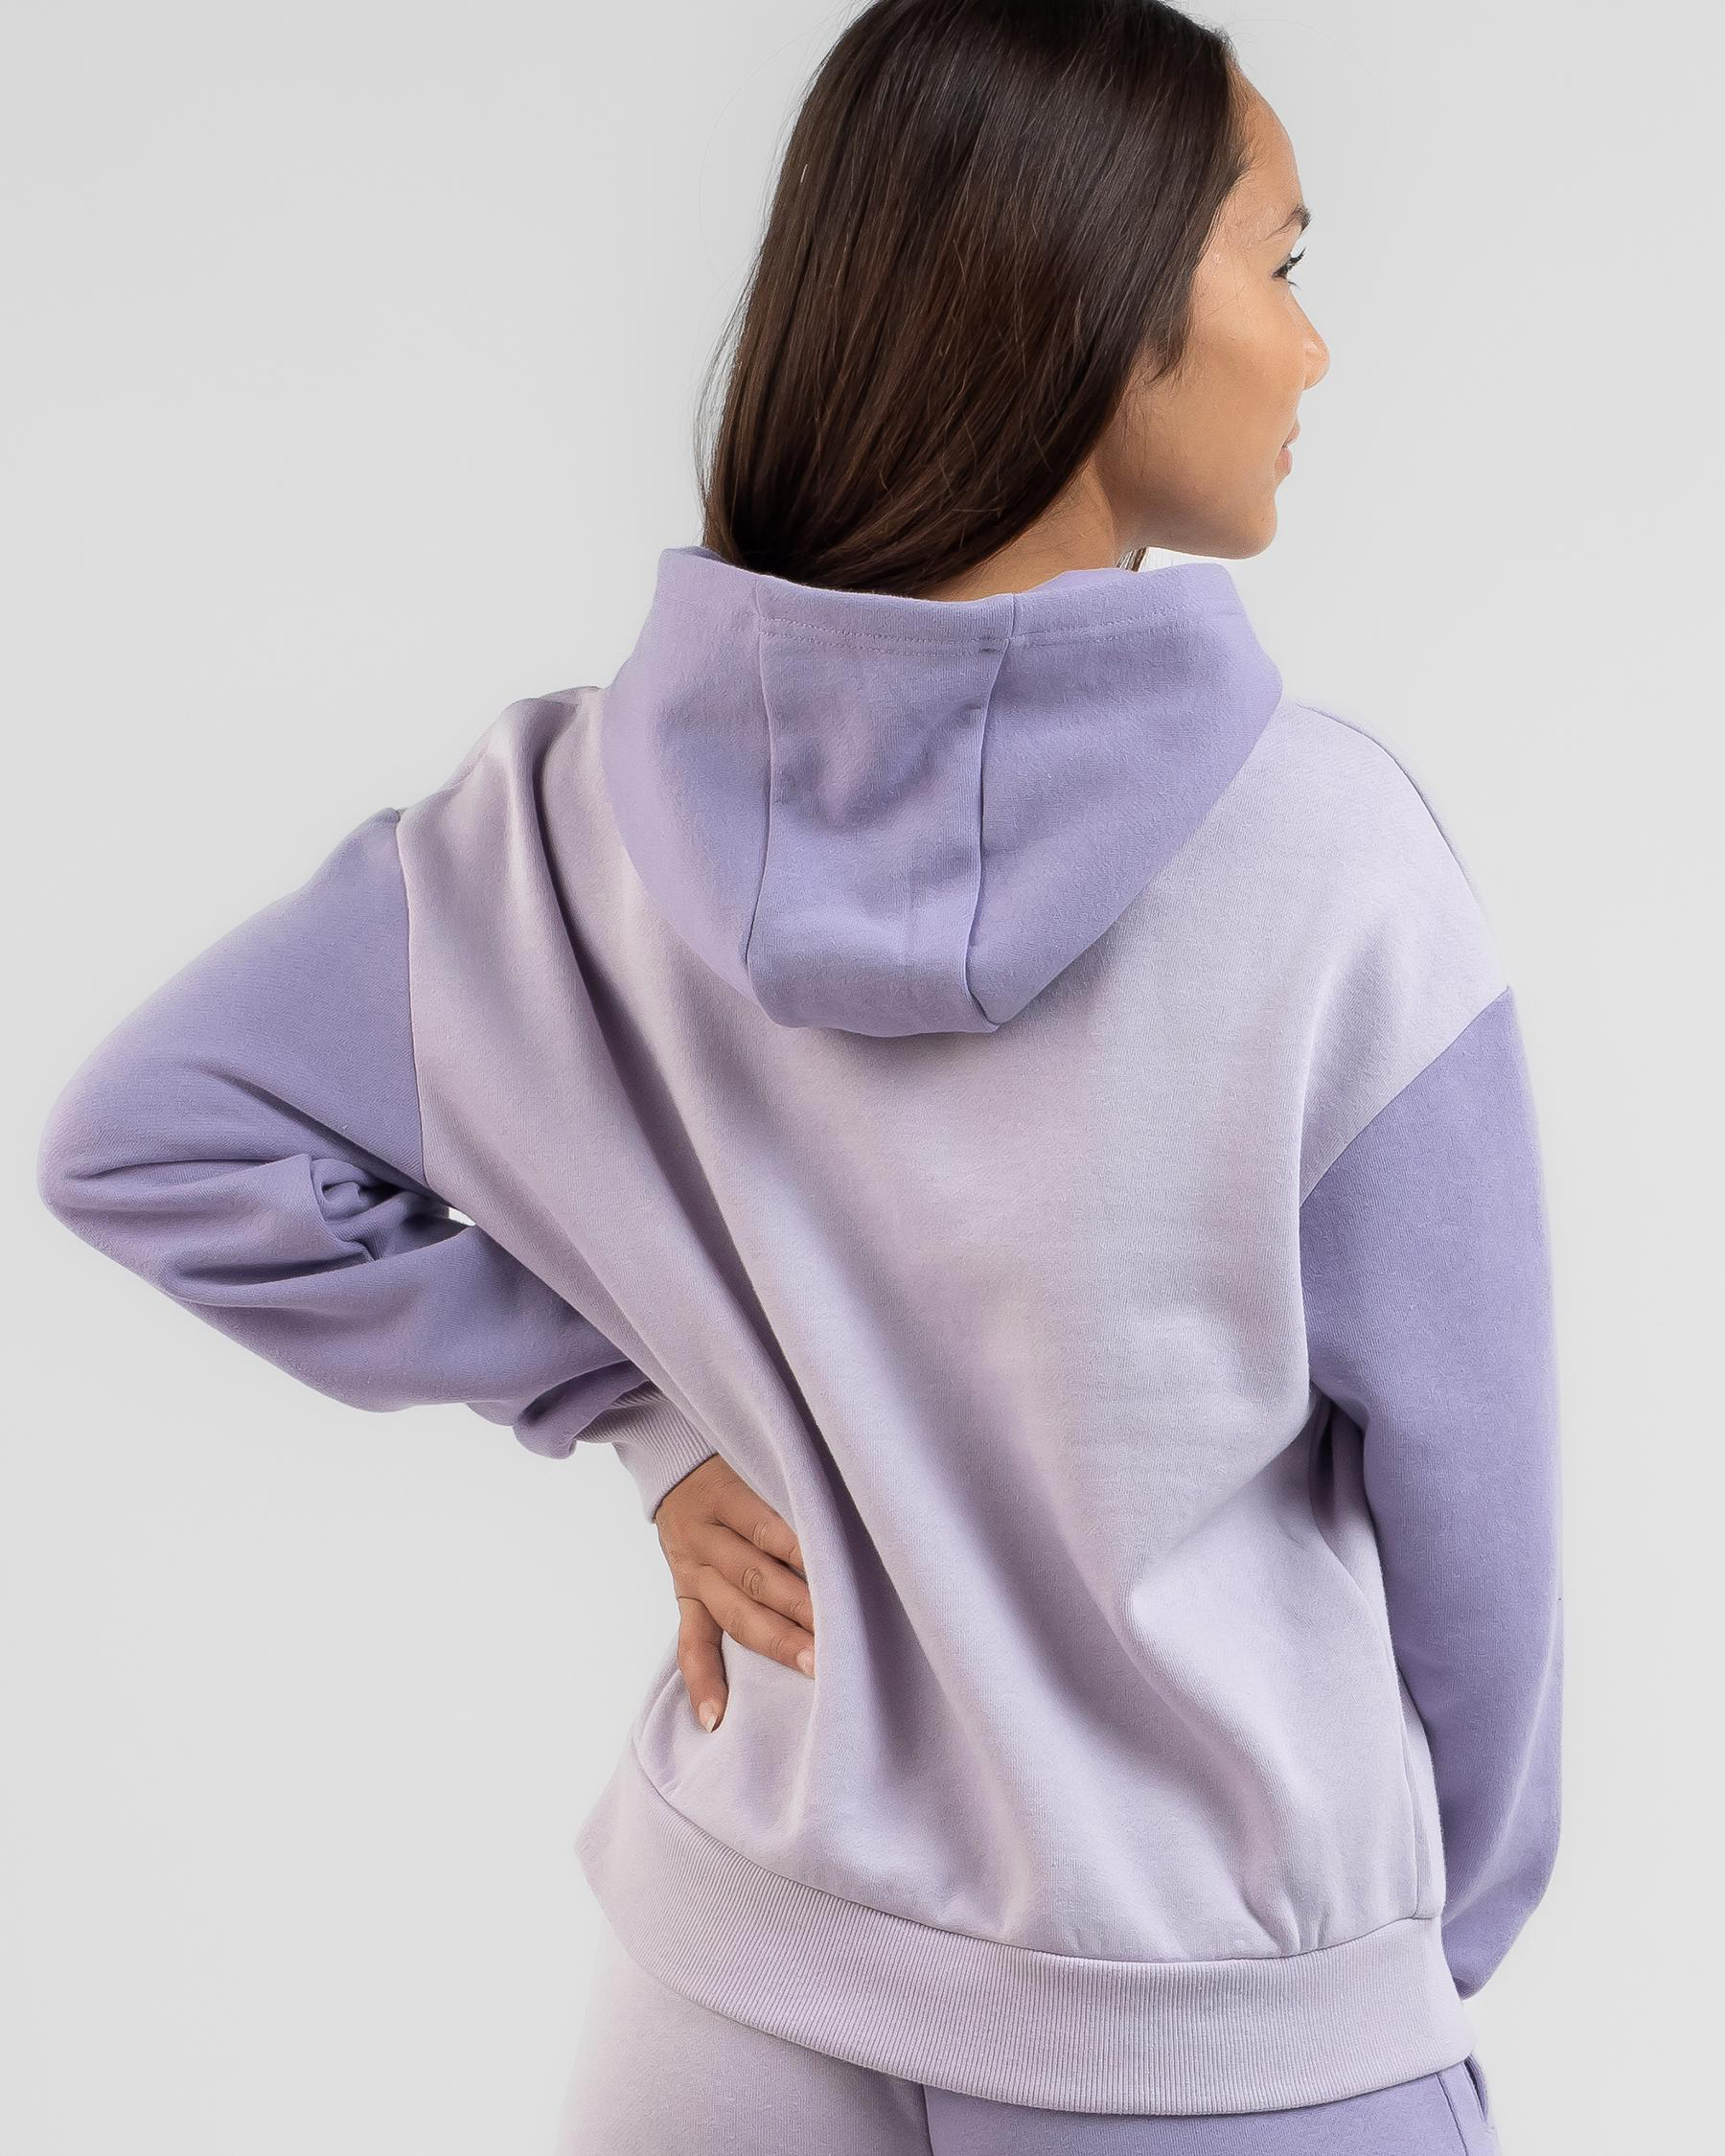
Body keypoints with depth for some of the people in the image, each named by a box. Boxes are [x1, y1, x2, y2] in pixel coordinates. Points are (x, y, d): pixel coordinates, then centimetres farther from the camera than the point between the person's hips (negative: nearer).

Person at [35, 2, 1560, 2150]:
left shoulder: (597, 802, -11)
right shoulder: (1327, 850, -21)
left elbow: (141, 1137, -3)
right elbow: (1463, 1509, -11)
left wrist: (635, 1400, -3)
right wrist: (1437, 1947, 7)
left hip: (750, 1974, 3)